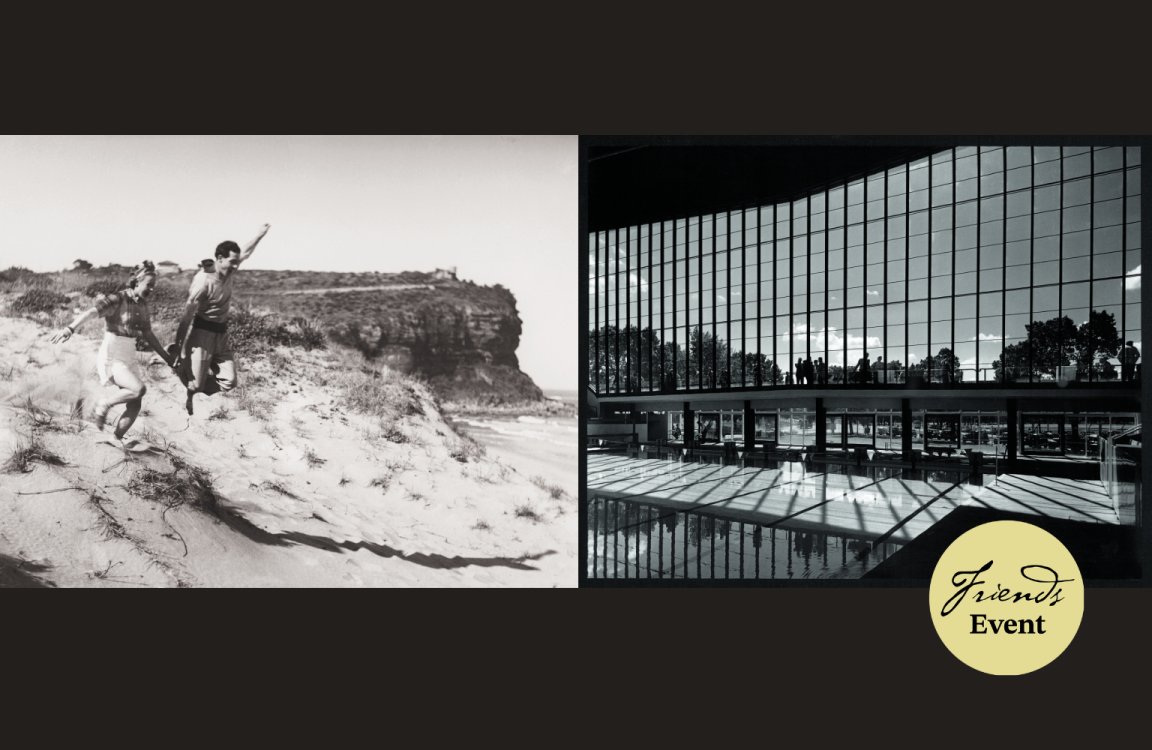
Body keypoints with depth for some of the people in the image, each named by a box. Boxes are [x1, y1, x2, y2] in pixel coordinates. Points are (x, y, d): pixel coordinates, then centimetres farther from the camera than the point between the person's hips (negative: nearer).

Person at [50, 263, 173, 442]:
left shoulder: (142, 305, 9)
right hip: (111, 355, -7)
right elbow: (92, 312, -26)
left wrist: (167, 358, 20)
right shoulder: (118, 300, -12)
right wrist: (70, 329, -43)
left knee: (135, 405, 1)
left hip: (129, 356, 7)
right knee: (139, 389, -27)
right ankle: (103, 405, -2)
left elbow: (148, 335, 18)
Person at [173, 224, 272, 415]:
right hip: (202, 333, -7)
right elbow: (187, 316, -19)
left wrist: (260, 235, 24)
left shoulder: (229, 272, -1)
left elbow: (245, 253, 24)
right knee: (194, 383, -6)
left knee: (229, 381, 2)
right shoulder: (204, 281, -21)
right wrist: (181, 350, -19)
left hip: (221, 333, 7)